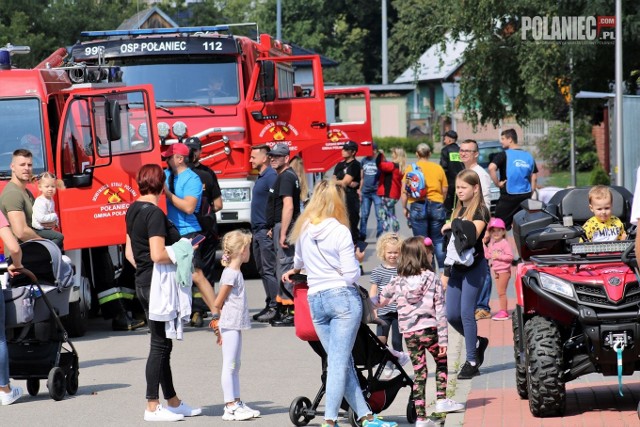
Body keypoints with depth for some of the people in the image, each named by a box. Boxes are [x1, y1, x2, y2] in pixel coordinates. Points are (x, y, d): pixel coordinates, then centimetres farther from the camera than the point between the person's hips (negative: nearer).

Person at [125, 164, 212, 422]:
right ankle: (152, 408, 2)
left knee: (162, 344, 15)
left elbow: (130, 252, 17)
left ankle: (173, 403, 23)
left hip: (143, 283, 9)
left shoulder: (133, 210, 10)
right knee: (160, 345, -2)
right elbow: (158, 255, -25)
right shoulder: (155, 214, -18)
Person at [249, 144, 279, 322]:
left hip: (266, 231, -10)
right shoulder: (260, 176, 17)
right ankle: (270, 305, 17)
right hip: (258, 230, 10)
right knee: (262, 270, 12)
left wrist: (273, 228, -22)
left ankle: (275, 307, -8)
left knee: (269, 270, -10)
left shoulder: (271, 176, -14)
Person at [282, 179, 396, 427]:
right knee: (340, 361, -4)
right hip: (343, 296, -5)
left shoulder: (304, 230, 6)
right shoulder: (340, 231, -11)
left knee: (341, 361, 9)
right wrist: (356, 259, 10)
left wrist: (296, 270, 50)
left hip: (315, 299, 5)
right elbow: (351, 275, -12)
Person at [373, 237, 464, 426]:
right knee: (441, 361, 21)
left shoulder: (397, 282, 1)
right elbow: (440, 310, -7)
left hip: (409, 333, 3)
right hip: (429, 330, -3)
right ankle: (441, 399, 10)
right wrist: (443, 339, -5)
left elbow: (380, 300, 9)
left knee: (419, 371, 9)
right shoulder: (432, 279, -6)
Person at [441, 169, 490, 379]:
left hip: (474, 266, -8)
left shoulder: (480, 211, -9)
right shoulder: (458, 210, 14)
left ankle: (472, 361, -3)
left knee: (466, 313, -9)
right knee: (451, 314, 6)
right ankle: (477, 342, 28)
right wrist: (447, 267, 19)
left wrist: (454, 226, -17)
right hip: (457, 267, 8)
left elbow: (473, 234, -26)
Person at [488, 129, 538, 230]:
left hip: (509, 196, -6)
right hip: (525, 195, 6)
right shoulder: (528, 156, 10)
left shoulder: (504, 155, -8)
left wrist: (497, 183, -13)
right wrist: (530, 193, 19)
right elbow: (533, 178, 13)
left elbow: (491, 168, -25)